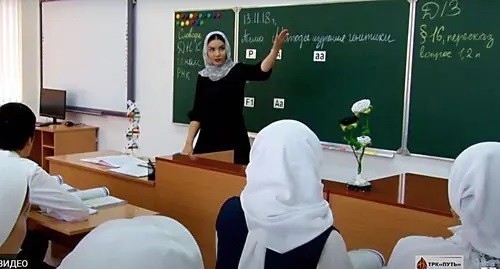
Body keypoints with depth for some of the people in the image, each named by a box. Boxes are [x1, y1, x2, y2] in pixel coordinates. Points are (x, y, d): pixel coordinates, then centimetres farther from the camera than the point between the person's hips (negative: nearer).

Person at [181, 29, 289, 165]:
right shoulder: (203, 77, 5)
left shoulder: (237, 70, -3)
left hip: (235, 140, -2)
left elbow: (261, 71, -23)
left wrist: (276, 48, -39)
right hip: (208, 140, 3)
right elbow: (196, 113, 6)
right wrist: (189, 142, -1)